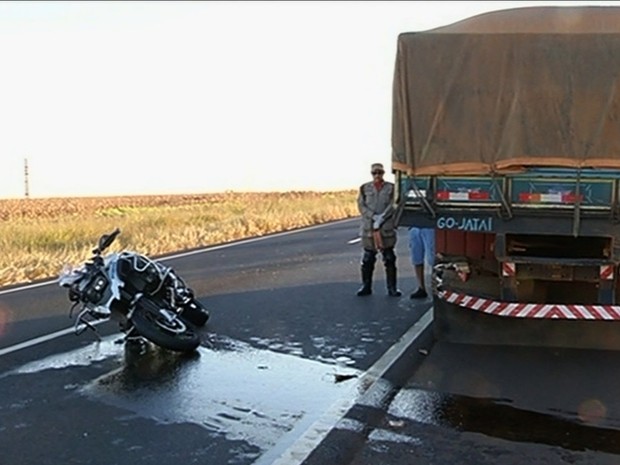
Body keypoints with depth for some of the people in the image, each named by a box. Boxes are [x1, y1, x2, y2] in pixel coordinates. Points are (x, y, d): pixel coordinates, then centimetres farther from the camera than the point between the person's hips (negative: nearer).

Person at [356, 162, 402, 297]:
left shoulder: (391, 188, 4)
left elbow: (392, 206, -5)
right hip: (368, 229, 1)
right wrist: (375, 217, -14)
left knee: (389, 259, 2)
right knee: (367, 260, 5)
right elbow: (362, 206, 0)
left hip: (387, 229, -1)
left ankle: (392, 288, 9)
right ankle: (366, 287, 15)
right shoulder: (364, 188, 8)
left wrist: (380, 220, -15)